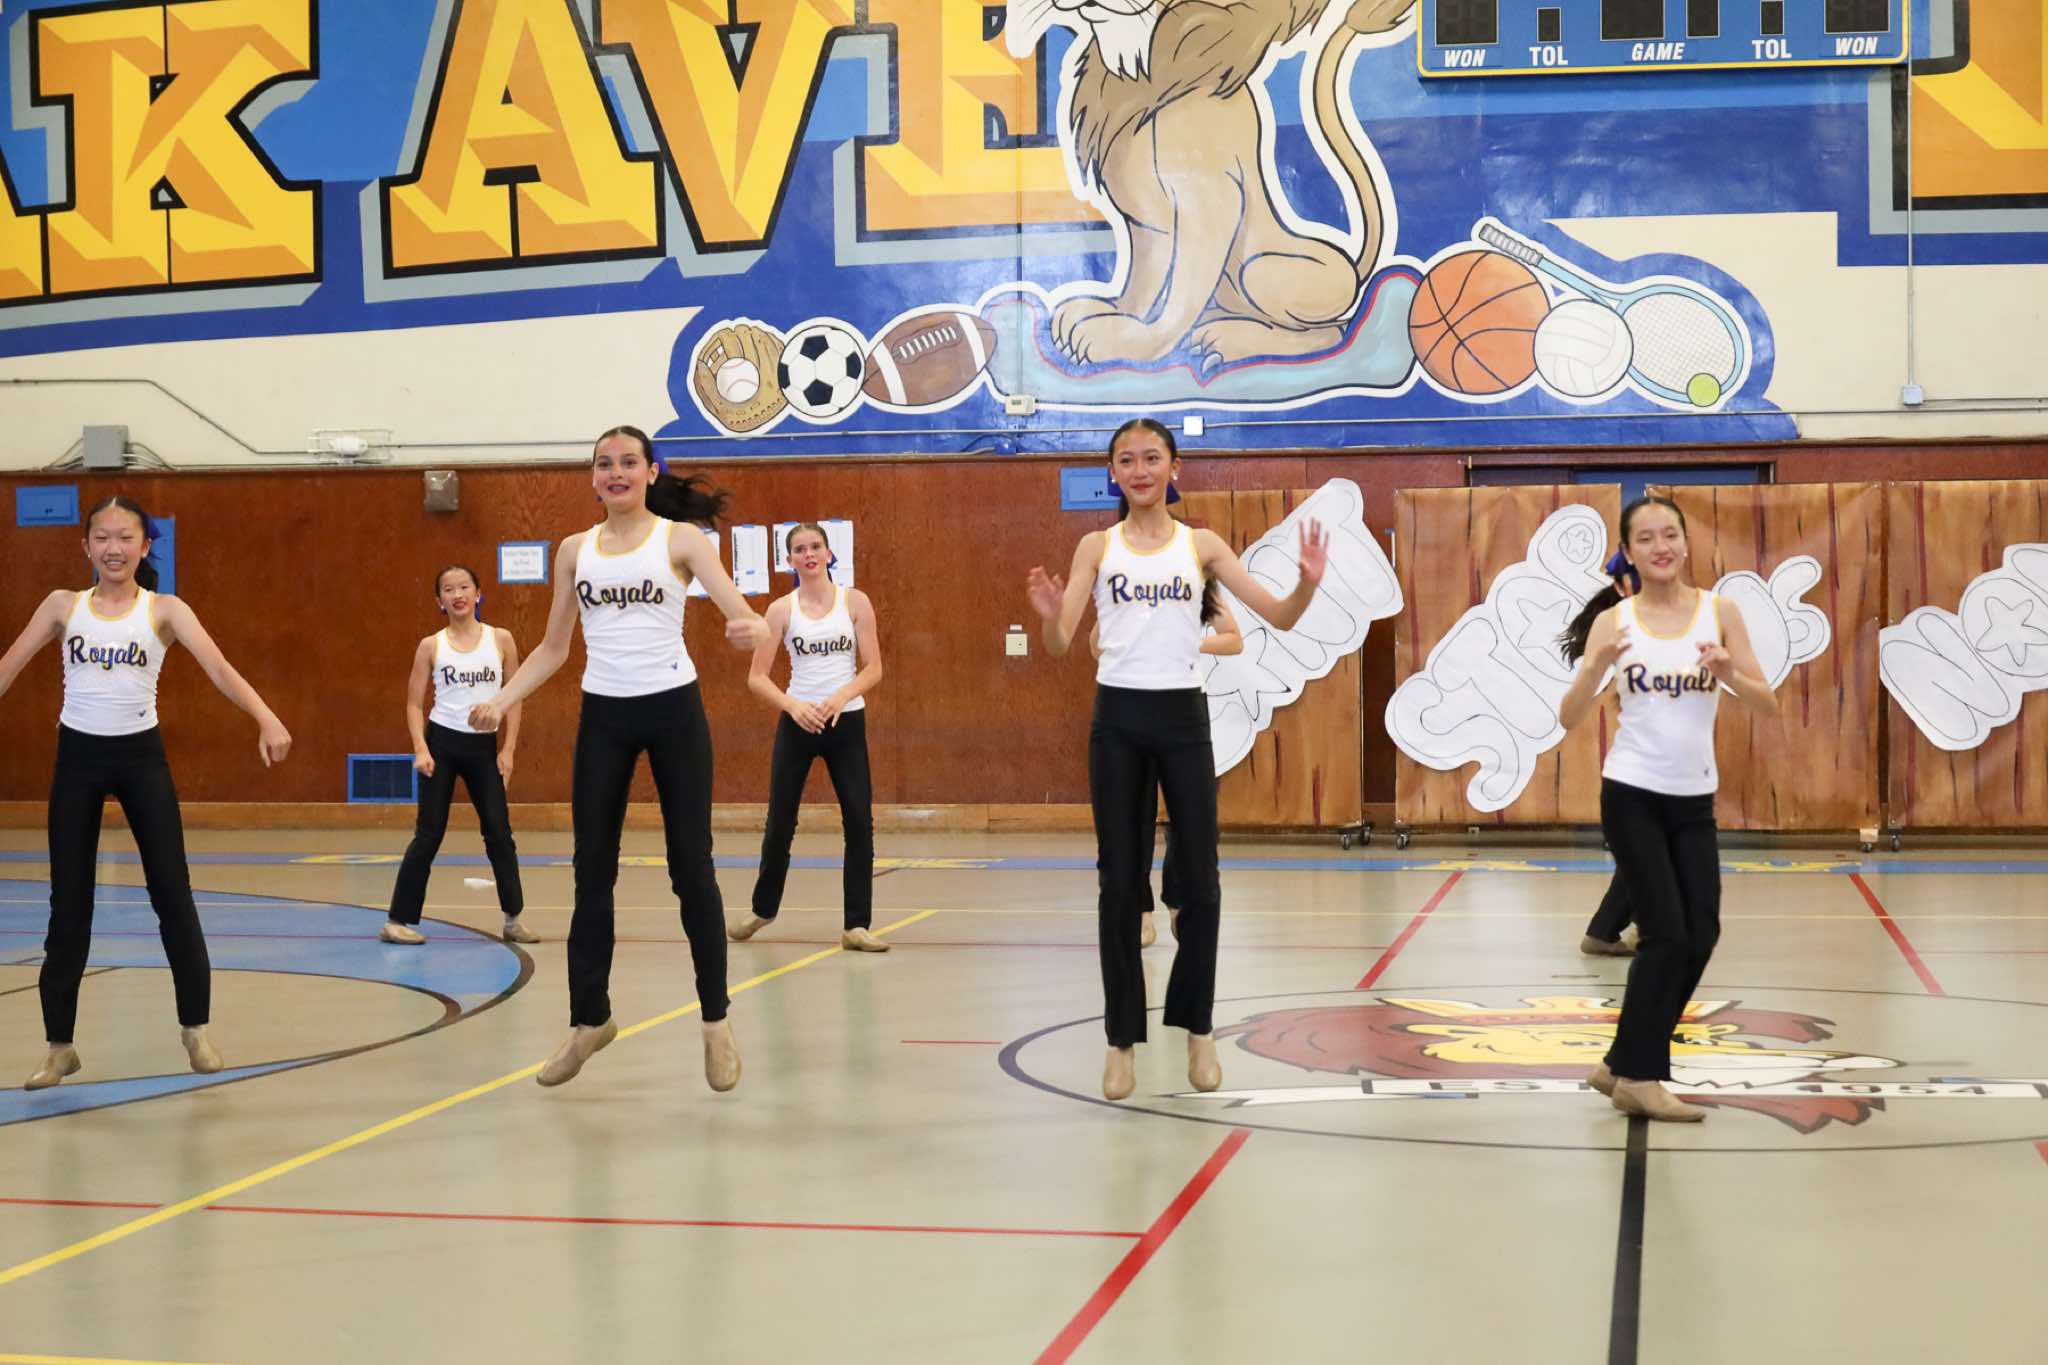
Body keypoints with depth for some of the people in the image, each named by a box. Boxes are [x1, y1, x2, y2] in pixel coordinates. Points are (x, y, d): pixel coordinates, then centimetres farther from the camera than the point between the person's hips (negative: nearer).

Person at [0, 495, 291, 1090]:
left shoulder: (164, 611, -4)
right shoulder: (64, 605, 2)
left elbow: (219, 667, -17)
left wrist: (266, 719, -33)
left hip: (141, 756, -1)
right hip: (78, 756, 1)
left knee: (172, 892, 0)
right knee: (68, 901, 5)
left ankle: (194, 1027, 14)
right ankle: (60, 1043, 14)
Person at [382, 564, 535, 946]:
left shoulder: (501, 639, 1)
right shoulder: (431, 646, -1)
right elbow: (414, 702, 2)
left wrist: (508, 750, -1)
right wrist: (421, 749, -10)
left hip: (483, 746, 2)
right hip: (442, 742, -1)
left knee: (499, 831, 2)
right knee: (429, 834, -1)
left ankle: (513, 918, 13)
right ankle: (398, 920, 6)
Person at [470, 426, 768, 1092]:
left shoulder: (680, 538, -1)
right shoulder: (575, 550, 8)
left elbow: (740, 611, -11)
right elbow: (553, 648, 13)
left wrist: (751, 629, -35)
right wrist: (501, 701, -1)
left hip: (672, 710, -3)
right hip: (603, 716, 3)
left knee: (691, 867, 1)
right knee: (592, 871, 6)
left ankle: (716, 1023, 12)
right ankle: (589, 1018, 18)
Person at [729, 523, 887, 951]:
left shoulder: (854, 601, -1)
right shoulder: (782, 609, -1)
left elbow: (874, 667, -3)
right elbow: (756, 677, -3)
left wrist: (840, 697, -20)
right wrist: (793, 705, -19)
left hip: (846, 721, 0)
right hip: (797, 722, 0)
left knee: (860, 820, -6)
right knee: (780, 821, 7)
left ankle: (856, 925, 1)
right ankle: (763, 908, 30)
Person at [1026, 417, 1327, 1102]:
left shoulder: (1201, 544, 5)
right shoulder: (1096, 546, 5)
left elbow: (1279, 616, 1)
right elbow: (1060, 645, -3)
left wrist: (1309, 582, -19)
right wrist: (1049, 617, -26)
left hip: (1183, 716, 0)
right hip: (1118, 719, 0)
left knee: (1200, 878, 2)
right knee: (1120, 881, 3)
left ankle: (1197, 1030, 18)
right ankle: (1123, 1037, 12)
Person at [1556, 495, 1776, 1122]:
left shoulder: (1719, 612, 1)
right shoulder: (1614, 620, -4)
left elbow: (1768, 705, -1)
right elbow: (1569, 718, -8)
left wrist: (1728, 672, -20)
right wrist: (1598, 665, -25)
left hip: (1694, 800, 4)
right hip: (1632, 794, -3)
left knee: (1701, 936, 3)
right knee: (1667, 935, -9)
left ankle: (1627, 1063, 19)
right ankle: (1637, 1077, 4)